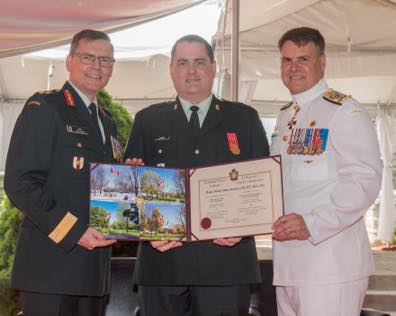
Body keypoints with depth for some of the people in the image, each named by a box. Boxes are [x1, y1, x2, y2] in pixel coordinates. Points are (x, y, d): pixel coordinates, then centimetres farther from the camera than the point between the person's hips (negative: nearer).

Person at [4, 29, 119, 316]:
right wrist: (72, 230, -18)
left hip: (95, 267, 7)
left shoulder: (107, 122, 19)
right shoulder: (44, 107, -5)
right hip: (52, 264, -7)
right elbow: (19, 182, -14)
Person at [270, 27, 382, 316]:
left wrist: (311, 224, -24)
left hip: (330, 258, -7)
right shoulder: (285, 117, 16)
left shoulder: (345, 111, -8)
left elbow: (365, 180, -18)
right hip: (288, 260, 7)